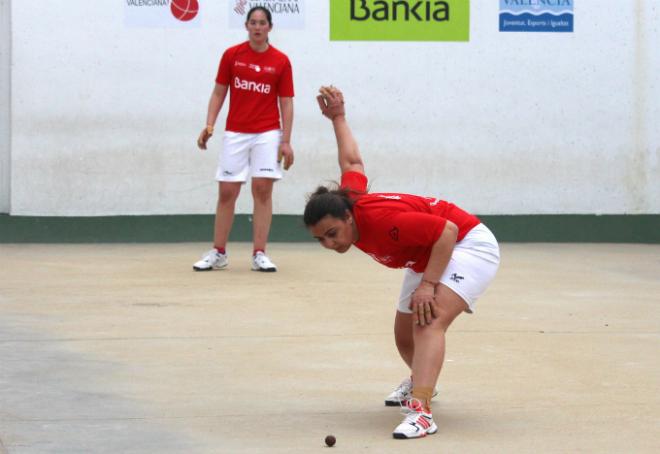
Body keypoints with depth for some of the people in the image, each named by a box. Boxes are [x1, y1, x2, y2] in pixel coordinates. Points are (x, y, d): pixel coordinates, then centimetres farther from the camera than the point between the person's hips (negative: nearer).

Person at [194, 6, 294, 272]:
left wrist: (286, 141, -6)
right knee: (226, 191, 1)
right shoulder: (232, 55, 3)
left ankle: (259, 254, -1)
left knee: (263, 190, -6)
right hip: (235, 133, 1)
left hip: (267, 134, -1)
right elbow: (218, 93, 8)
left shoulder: (281, 61, 0)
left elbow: (286, 103, 1)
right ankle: (218, 253, 10)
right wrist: (209, 125, -4)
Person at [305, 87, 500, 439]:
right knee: (404, 335, 15)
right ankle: (420, 382, 48)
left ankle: (420, 412, -44)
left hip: (468, 243, -9)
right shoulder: (348, 197, -12)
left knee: (429, 321, -30)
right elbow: (352, 162, 8)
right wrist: (337, 118, 19)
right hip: (426, 260, 9)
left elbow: (447, 231, -33)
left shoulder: (381, 220, -36)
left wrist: (428, 284, -35)